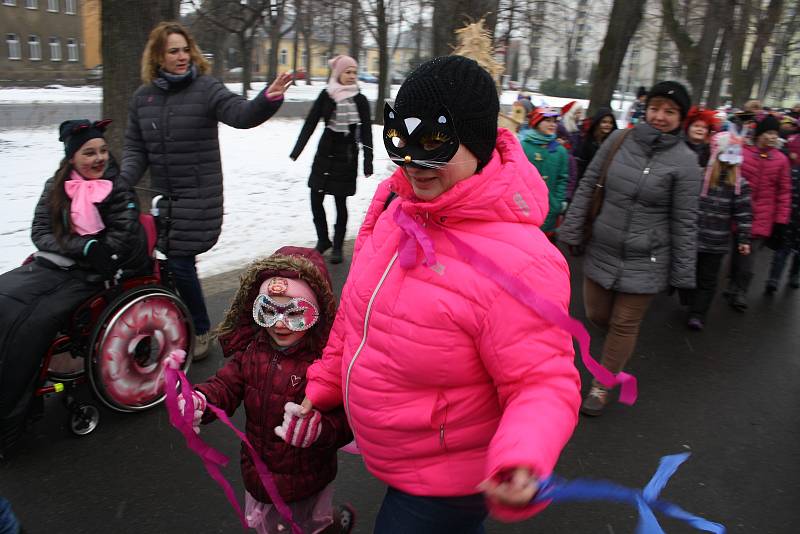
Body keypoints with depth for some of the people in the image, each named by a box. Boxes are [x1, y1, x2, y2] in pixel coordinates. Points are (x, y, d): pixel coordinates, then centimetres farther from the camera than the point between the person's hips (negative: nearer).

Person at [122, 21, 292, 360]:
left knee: (179, 262, -6)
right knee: (173, 261, 9)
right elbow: (135, 150, 11)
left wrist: (269, 98, -44)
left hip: (199, 197, -5)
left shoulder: (206, 88, -7)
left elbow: (241, 114, -23)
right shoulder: (143, 97, 7)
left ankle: (200, 330, 15)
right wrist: (122, 182, -7)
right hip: (164, 197, 5)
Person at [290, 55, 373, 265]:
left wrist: (368, 161, -6)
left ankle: (337, 246, 14)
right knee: (315, 199, 3)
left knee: (341, 202, 0)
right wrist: (297, 151, -1)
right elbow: (310, 123, 2)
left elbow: (366, 132, -1)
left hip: (347, 156, -2)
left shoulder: (360, 100, -2)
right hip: (325, 153, 2)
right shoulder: (326, 96, 1)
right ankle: (323, 240, 23)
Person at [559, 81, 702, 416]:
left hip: (644, 260, -3)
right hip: (601, 250, 3)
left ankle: (602, 387, 28)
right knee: (598, 316, 13)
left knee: (625, 325, 7)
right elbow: (587, 188, 3)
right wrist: (571, 232, 1)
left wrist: (682, 274, -4)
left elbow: (684, 222, -6)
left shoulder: (684, 161, -9)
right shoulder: (619, 140, -2)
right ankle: (622, 350, 49)